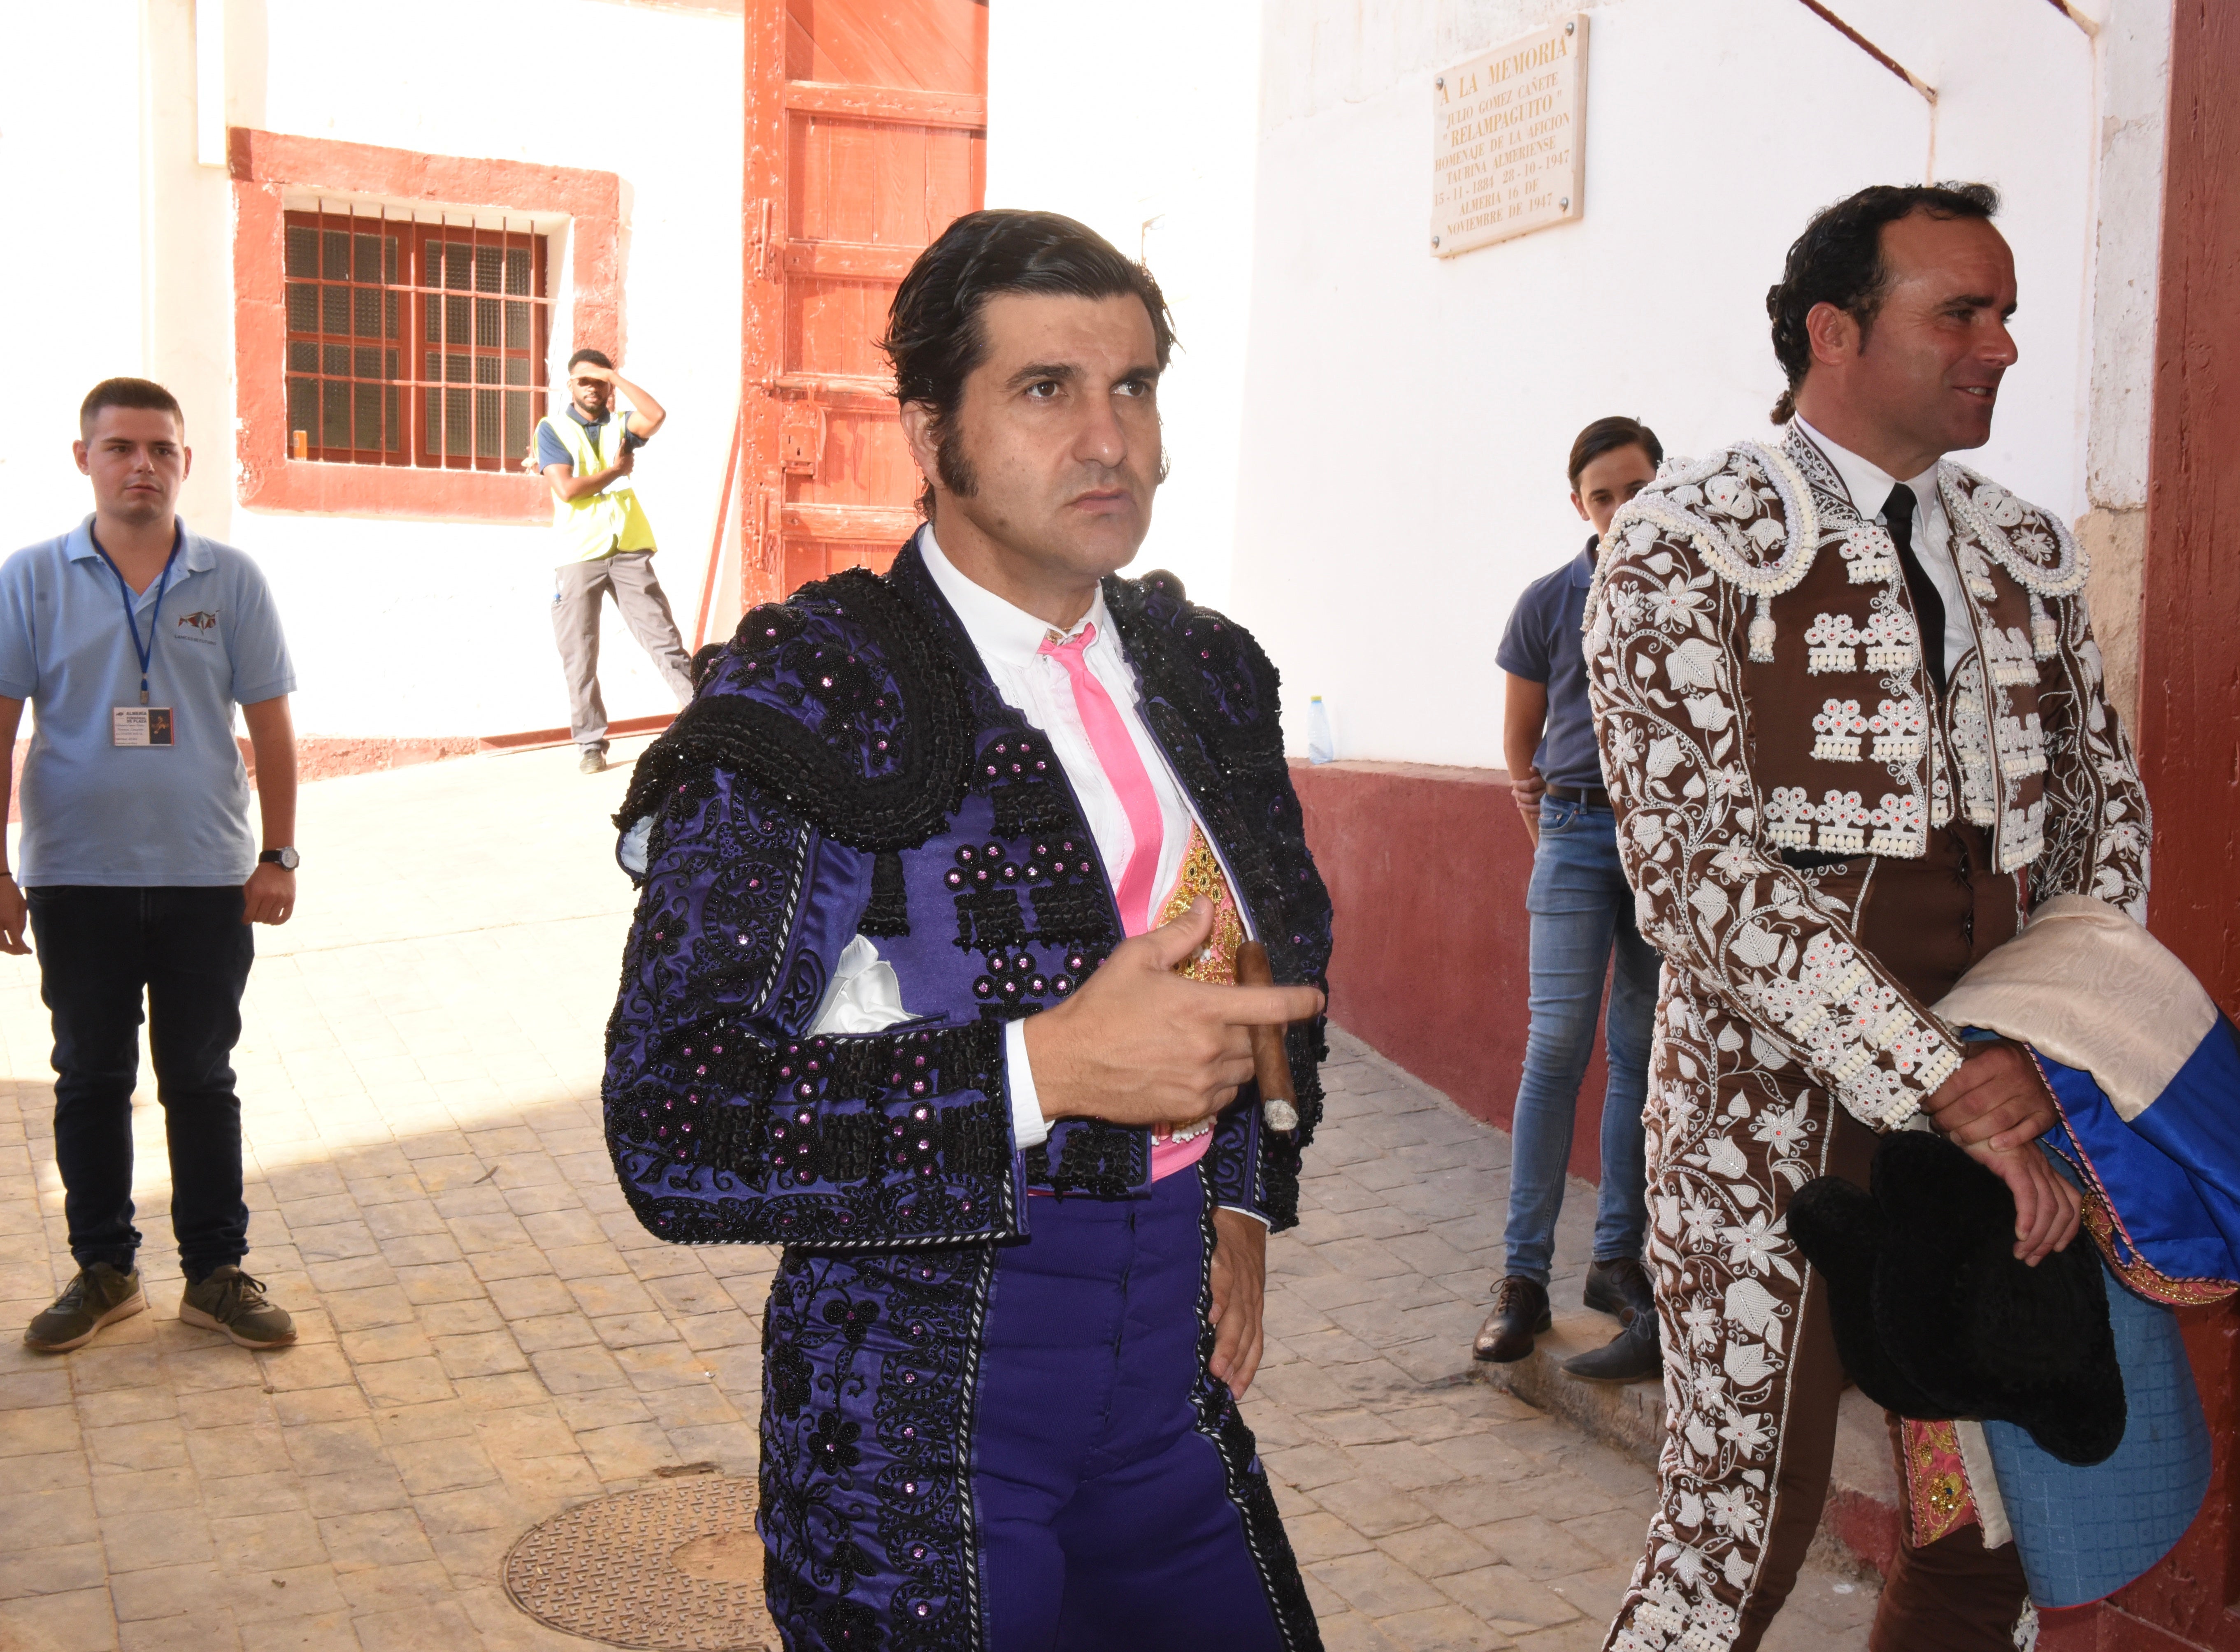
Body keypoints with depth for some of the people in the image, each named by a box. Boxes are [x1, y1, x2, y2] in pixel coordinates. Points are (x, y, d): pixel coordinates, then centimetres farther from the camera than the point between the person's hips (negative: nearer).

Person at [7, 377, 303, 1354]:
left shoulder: (231, 581, 1)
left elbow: (270, 725, 4)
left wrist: (278, 857, 0)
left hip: (207, 879, 0)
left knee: (202, 1080, 9)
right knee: (90, 1081, 11)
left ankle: (216, 1274, 19)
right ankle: (104, 1271, 25)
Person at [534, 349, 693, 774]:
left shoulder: (620, 424, 12)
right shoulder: (553, 428, 4)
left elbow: (656, 416, -11)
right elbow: (566, 489, -9)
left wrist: (614, 377, -7)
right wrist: (615, 471, -1)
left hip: (629, 551, 2)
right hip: (579, 556, -1)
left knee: (664, 640, -3)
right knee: (579, 657, 1)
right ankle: (591, 744, 8)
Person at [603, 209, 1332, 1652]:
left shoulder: (1207, 676, 7)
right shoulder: (811, 701, -13)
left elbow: (1291, 951, 25)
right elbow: (674, 1129, -19)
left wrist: (1243, 1201, 11)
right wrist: (1044, 1071, -25)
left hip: (1174, 1367, 6)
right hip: (923, 1411, -5)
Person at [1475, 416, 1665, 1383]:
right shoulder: (1549, 603, 6)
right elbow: (1519, 740, 14)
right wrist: (1551, 835, 9)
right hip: (1578, 832, -1)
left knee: (1642, 1048, 5)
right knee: (1558, 1041, -9)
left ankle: (1618, 1258, 14)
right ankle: (1524, 1275, -5)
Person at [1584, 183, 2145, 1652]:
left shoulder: (2028, 553, 13)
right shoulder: (1687, 545, -7)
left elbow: (2103, 792, 17)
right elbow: (1696, 863, -16)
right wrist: (1938, 1078, -18)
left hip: (1998, 1093, 6)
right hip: (1778, 1103, -6)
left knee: (1995, 1524, 13)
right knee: (1742, 1529, 1)